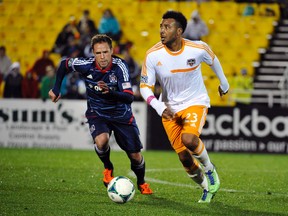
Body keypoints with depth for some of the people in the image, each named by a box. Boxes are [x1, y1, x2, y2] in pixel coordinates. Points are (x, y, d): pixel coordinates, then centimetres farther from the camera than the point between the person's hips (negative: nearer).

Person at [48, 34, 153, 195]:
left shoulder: (120, 66, -26)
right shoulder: (87, 65, -21)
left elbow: (129, 97, -32)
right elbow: (64, 64, 0)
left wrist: (110, 92, -48)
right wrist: (56, 89, 5)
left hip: (121, 114, 0)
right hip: (97, 114, 0)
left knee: (135, 156, 2)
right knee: (101, 141, -32)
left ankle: (141, 183, 36)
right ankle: (108, 168, 2)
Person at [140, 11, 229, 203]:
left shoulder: (198, 48, -17)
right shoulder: (153, 55, -17)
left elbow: (213, 60, 7)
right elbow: (145, 86, -9)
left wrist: (223, 83, 22)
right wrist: (159, 107, -26)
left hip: (196, 102, -2)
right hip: (169, 109, 2)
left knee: (189, 139, -31)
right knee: (184, 158, 2)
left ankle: (209, 169, 0)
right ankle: (207, 187, 30)